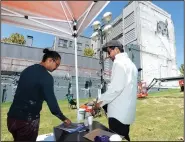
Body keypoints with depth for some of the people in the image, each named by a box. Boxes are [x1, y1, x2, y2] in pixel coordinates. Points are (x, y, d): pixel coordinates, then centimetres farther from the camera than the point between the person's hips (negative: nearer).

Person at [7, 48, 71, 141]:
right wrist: (64, 119, -5)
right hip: (27, 120, -8)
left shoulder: (27, 70, 8)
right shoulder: (46, 77, -17)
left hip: (12, 117, 8)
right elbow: (51, 101, -19)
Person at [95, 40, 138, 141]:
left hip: (118, 112, -9)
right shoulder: (130, 63, 18)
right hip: (126, 111, 9)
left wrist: (101, 101, -11)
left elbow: (116, 87, -22)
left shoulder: (119, 62, -12)